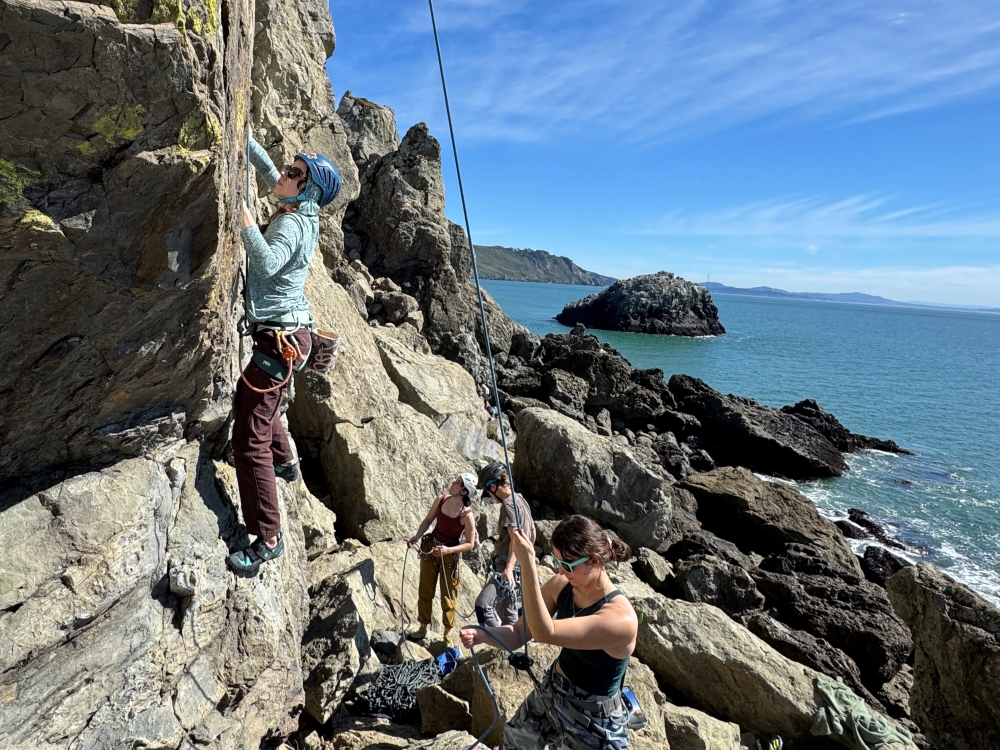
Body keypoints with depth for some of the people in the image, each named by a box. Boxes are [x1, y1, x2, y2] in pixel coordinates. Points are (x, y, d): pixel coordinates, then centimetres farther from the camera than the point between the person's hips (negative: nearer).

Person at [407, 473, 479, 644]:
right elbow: (428, 520, 3)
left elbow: (470, 544, -17)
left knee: (448, 597, 11)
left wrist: (448, 550, -27)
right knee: (425, 592, 19)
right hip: (429, 549, 5)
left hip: (450, 555, -5)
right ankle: (423, 628, 39)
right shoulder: (440, 500, -11)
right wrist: (417, 536, -11)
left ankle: (447, 635, 32)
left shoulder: (467, 515, -25)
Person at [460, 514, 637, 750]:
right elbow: (518, 634, -8)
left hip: (591, 721, -6)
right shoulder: (561, 586, -14)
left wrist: (527, 563, -48)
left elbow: (545, 633, -42)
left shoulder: (621, 619, -35)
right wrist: (480, 634, -28)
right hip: (550, 691, 6)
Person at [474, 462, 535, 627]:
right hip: (518, 565, 11)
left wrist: (508, 568, -34)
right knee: (507, 610, 19)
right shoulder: (520, 499, 12)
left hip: (508, 567, -11)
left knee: (483, 605, -19)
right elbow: (532, 530, 21)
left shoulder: (508, 504, -17)